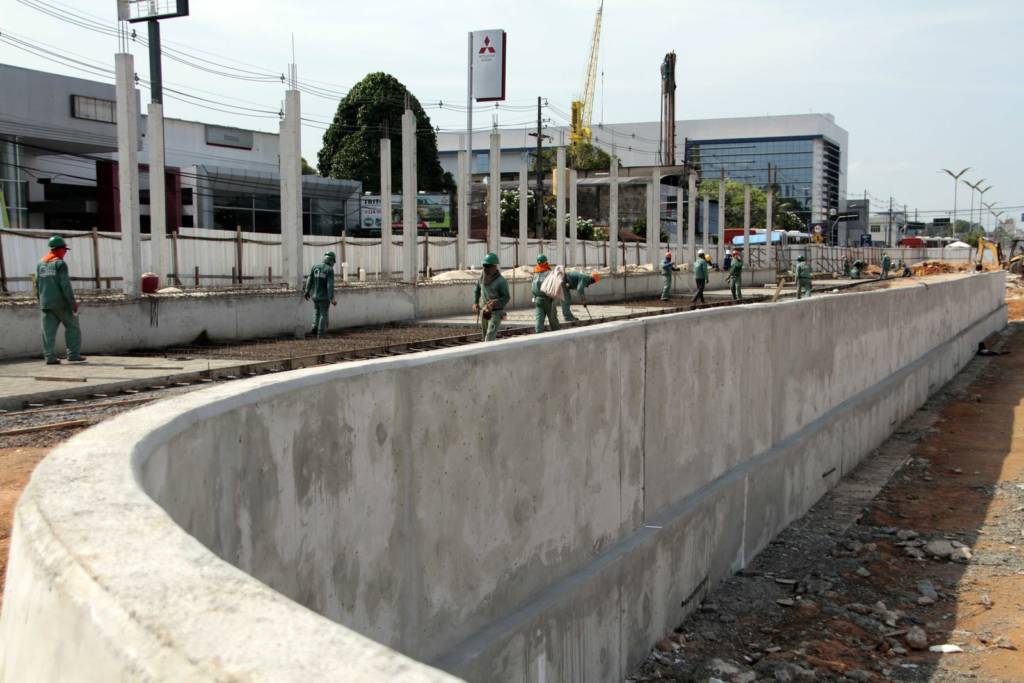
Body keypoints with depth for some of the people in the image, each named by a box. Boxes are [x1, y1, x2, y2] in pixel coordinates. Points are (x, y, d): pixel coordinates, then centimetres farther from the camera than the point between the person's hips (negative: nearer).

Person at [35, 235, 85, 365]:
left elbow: (37, 285, 15)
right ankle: (73, 354, 3)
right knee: (72, 327, 6)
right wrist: (73, 302, -11)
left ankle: (50, 357, -2)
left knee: (48, 331, 2)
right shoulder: (60, 264, -8)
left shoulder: (40, 264, 12)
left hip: (45, 304, 6)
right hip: (61, 303, -6)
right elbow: (65, 285, -14)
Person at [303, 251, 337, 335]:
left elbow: (309, 280, 3)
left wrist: (307, 292, 16)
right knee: (323, 314, 6)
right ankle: (321, 333, 8)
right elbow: (330, 285, -21)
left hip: (315, 295, 5)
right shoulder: (330, 269, -14)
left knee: (317, 311, 24)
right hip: (324, 296, -5)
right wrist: (332, 298, -22)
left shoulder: (315, 267, 1)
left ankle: (315, 327, 6)